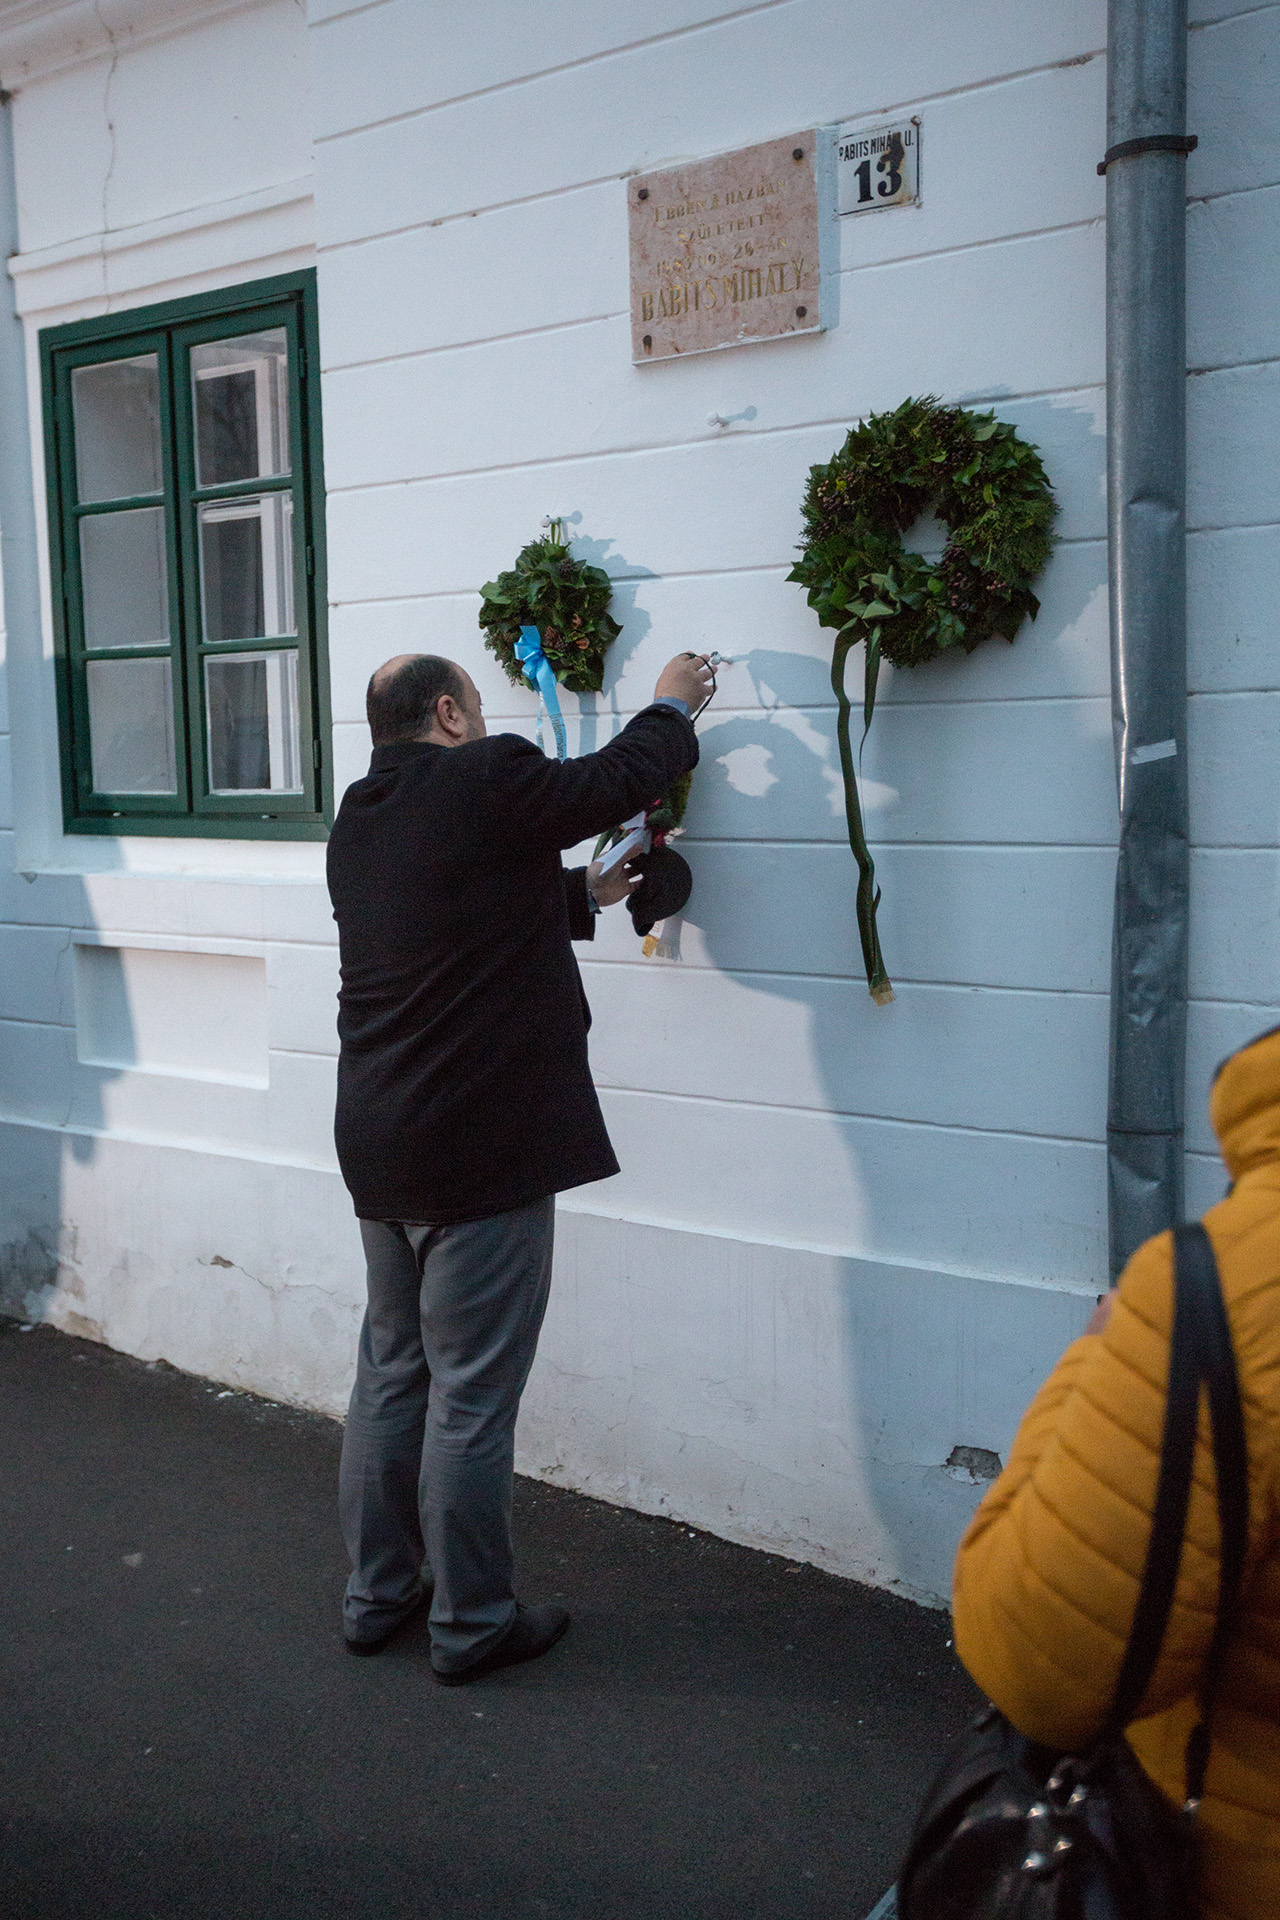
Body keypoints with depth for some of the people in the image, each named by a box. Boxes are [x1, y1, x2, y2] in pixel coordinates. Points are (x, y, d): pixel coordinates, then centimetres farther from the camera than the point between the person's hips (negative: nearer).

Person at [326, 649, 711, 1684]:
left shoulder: (359, 819, 11)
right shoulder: (485, 781, -13)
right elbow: (620, 779, 2)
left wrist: (584, 893, 29)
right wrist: (673, 706, 20)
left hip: (380, 1149, 9)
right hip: (483, 1150, -9)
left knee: (392, 1374, 18)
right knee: (473, 1395, 2)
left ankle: (377, 1593, 31)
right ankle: (473, 1624, 15)